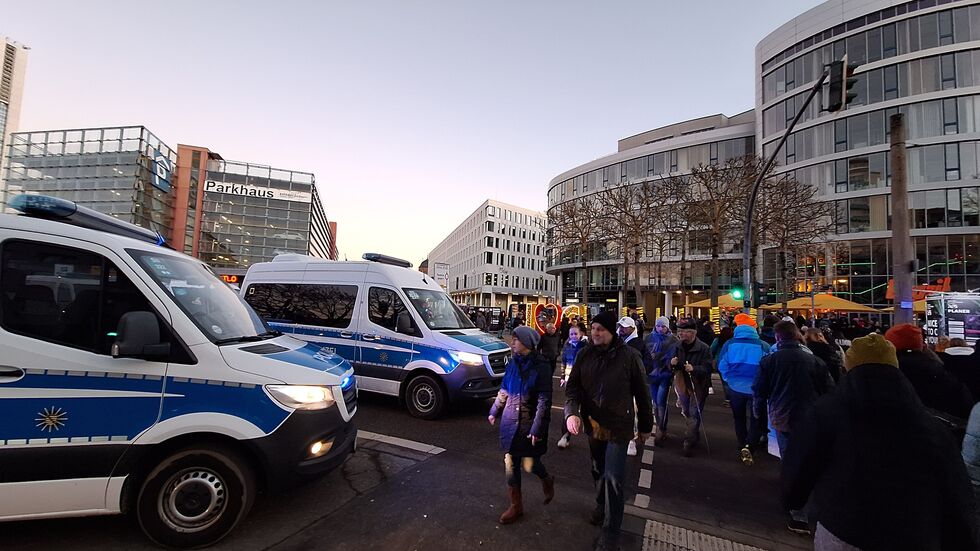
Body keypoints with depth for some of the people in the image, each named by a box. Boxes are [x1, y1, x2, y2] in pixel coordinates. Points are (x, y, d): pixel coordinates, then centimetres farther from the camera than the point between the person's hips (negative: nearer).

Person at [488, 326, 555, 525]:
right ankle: (516, 505, 30)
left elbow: (544, 401, -15)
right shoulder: (513, 363, 0)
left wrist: (537, 428, -17)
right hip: (510, 422, 5)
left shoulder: (540, 366, -16)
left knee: (529, 465, 6)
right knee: (510, 465, 10)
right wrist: (494, 411, 18)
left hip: (530, 425, -5)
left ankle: (547, 480, 40)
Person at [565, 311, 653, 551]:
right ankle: (602, 506, 48)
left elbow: (641, 393, -6)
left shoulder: (628, 356, -15)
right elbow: (573, 386, -4)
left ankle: (610, 531, 14)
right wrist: (571, 412, -22)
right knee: (598, 471, 22)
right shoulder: (585, 355, -5)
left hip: (619, 426, -4)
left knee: (613, 478, -4)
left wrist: (645, 425, 3)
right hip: (593, 424, 4)